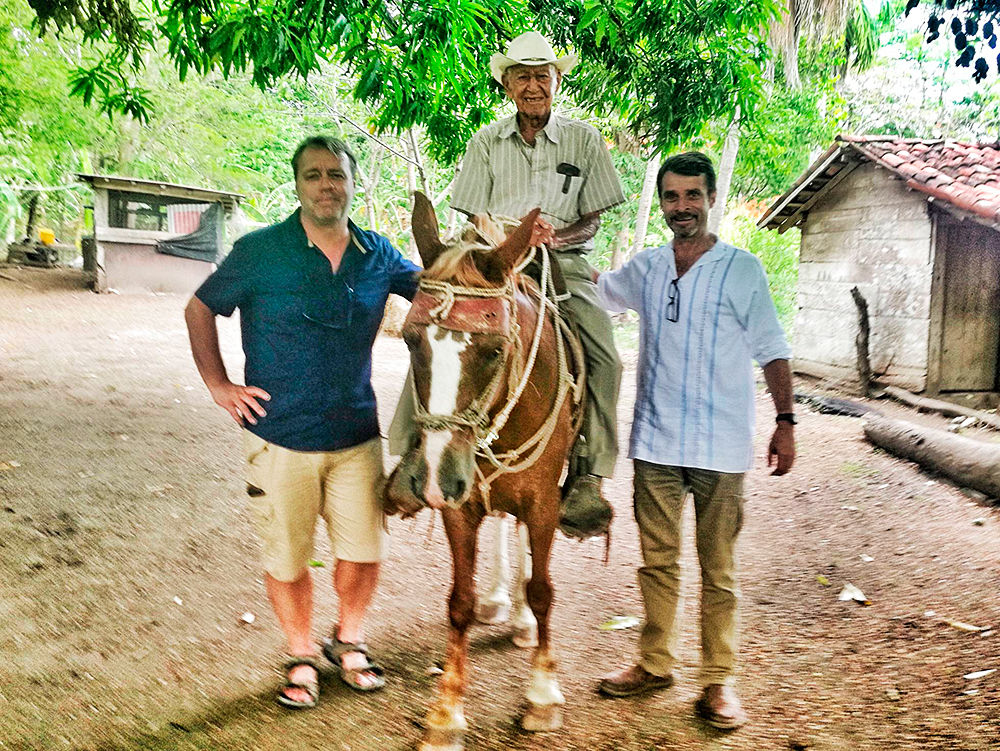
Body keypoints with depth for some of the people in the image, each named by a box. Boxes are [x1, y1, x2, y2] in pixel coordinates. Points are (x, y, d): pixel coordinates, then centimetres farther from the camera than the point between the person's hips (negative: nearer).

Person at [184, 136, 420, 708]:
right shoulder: (260, 252, -7)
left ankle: (348, 640, 36)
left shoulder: (378, 255, 1)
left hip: (357, 436, 3)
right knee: (287, 560, 8)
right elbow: (200, 310, 5)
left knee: (364, 551, 8)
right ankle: (301, 657, 32)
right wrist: (218, 385, -2)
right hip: (280, 439, -2)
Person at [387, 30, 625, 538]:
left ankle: (588, 478, -16)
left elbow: (593, 221, 5)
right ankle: (414, 453, -14)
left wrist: (557, 236, -17)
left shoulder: (584, 140, 9)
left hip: (566, 266, 0)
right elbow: (476, 221, 6)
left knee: (603, 356, -25)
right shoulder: (487, 142, 10)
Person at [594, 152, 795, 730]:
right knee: (658, 561, 12)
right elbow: (592, 289, 26)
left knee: (718, 570, 3)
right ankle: (656, 663, 26)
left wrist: (786, 421, -7)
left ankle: (719, 680, 14)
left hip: (720, 447, -3)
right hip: (655, 441, 4)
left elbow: (773, 351, 0)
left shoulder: (742, 270, -2)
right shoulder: (644, 270, 8)